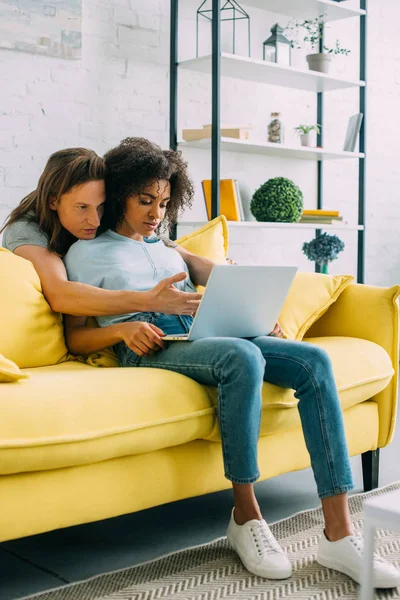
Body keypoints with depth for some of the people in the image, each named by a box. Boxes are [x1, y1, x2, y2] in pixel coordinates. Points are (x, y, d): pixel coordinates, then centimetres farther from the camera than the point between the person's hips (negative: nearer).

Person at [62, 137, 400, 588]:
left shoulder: (167, 251, 32)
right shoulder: (86, 253, 15)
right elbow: (74, 338, 6)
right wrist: (123, 330, -14)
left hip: (206, 334, 6)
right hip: (150, 350, -6)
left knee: (313, 361, -19)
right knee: (243, 357, -38)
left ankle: (338, 535, -25)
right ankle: (245, 516, -22)